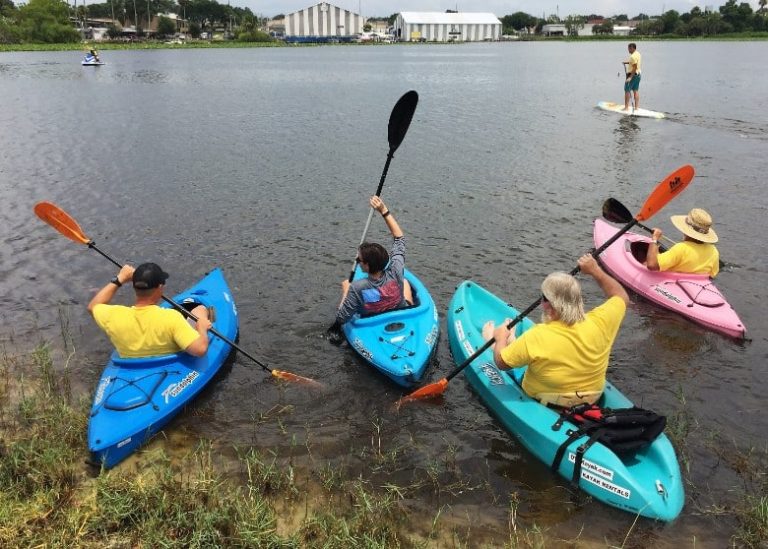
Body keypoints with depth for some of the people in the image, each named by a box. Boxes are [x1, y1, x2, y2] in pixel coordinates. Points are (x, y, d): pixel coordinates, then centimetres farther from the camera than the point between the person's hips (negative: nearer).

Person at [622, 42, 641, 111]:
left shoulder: (633, 56, -19)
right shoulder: (638, 54, 11)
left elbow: (635, 67, -23)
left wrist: (630, 77, -26)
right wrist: (627, 62, 21)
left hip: (632, 75, -9)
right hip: (638, 74, 9)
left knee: (627, 91, -3)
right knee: (636, 91, 12)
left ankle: (626, 108, -4)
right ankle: (637, 107, 14)